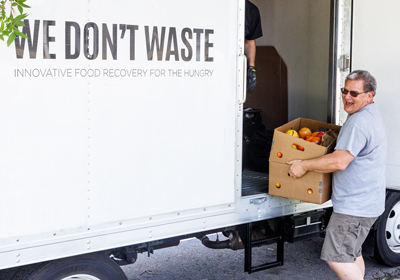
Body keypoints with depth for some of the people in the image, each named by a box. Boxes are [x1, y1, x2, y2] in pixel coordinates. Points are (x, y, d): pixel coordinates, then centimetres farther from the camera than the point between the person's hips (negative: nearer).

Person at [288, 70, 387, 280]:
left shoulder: (358, 122, -21)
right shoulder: (371, 115, 14)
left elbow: (339, 161, -27)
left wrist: (304, 165, -18)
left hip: (354, 205, -11)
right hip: (365, 202, 11)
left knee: (336, 257, -10)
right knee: (352, 253, 20)